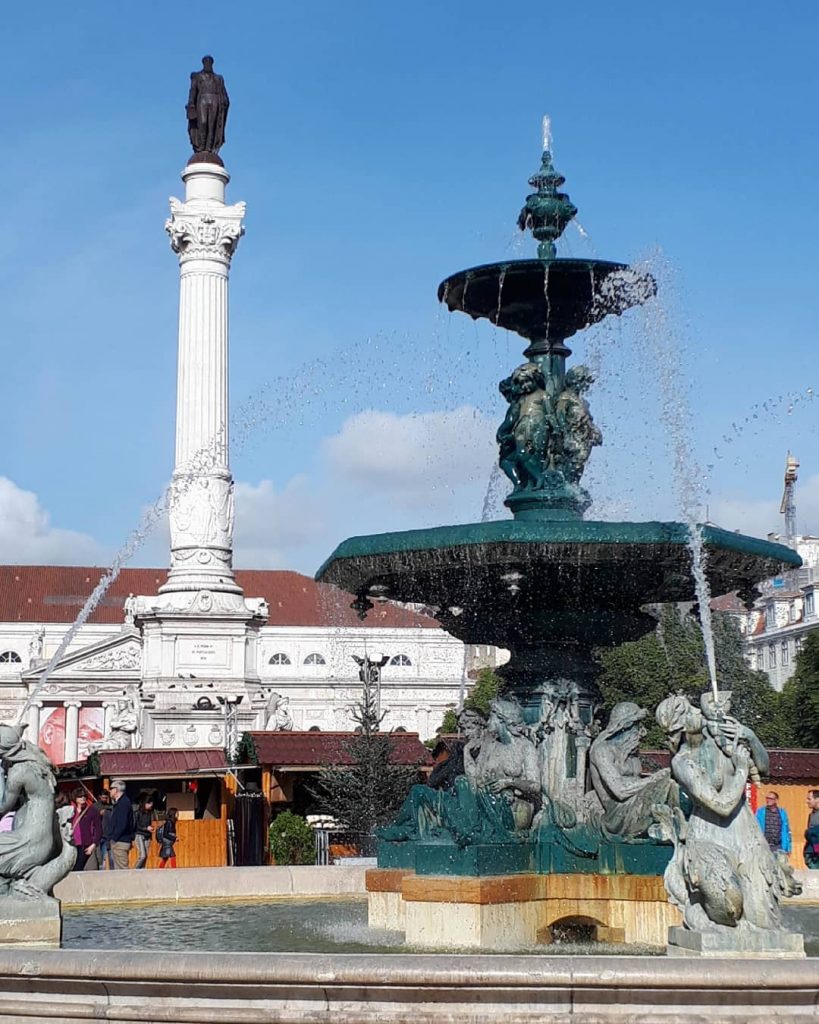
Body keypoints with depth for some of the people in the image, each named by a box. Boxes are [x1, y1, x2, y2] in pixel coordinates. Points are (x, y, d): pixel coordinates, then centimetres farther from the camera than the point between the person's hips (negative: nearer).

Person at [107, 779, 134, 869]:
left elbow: (122, 824, -23)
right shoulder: (121, 802, 16)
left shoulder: (123, 803, -15)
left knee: (122, 869, -10)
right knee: (118, 869, 13)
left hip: (120, 842, -10)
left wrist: (114, 837, -17)